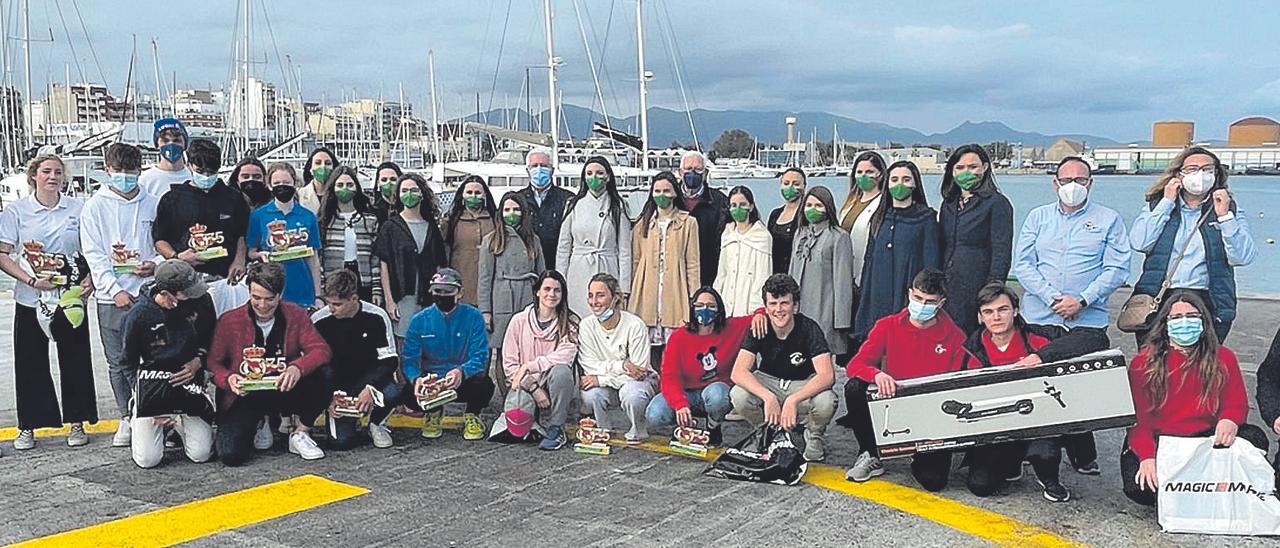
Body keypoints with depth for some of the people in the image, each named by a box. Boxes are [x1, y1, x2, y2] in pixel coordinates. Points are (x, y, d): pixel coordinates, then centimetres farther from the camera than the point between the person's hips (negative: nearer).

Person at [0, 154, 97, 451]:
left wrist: (91, 279, -8)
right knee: (30, 362, 4)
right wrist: (32, 281, -15)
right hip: (30, 300, 0)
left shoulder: (78, 208, 2)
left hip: (71, 297, 0)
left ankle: (77, 423, 16)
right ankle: (28, 427, 16)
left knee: (75, 361, 4)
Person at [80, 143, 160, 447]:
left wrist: (155, 265, -11)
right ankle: (127, 418, 16)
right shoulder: (95, 207, 6)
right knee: (118, 362, 6)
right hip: (111, 296, 1)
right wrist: (115, 290, -9)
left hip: (147, 293, 0)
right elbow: (93, 255, 1)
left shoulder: (153, 204, 9)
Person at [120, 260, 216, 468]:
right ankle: (134, 421, 26)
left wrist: (199, 361, -7)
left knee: (201, 454, -6)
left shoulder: (201, 300, -9)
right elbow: (128, 363, -1)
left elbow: (212, 336, 11)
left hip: (189, 379, 2)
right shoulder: (138, 316, -15)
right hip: (152, 382, -2)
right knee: (148, 459, -7)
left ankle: (179, 422, 26)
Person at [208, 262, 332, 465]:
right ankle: (257, 426, 16)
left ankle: (300, 433, -3)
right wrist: (228, 379, -25)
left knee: (322, 377, -28)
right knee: (231, 455, -23)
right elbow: (213, 363, -2)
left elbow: (321, 350, -12)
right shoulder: (229, 321, -6)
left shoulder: (295, 315, -4)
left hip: (285, 391, 1)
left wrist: (298, 368, -33)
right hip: (245, 396, -1)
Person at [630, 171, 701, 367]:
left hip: (675, 293, -2)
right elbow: (635, 261, 12)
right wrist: (632, 293, 5)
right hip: (647, 294, 2)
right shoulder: (643, 223, 13)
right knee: (649, 344, -2)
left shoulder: (688, 223, 6)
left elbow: (693, 263, 3)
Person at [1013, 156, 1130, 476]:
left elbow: (1116, 269, 0)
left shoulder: (1109, 220, 7)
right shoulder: (1038, 217, 13)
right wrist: (1052, 298, -8)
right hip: (1038, 320, 3)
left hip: (1088, 322, -2)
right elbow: (1022, 263, 5)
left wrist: (1082, 301, -12)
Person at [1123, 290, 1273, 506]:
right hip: (1157, 443, -3)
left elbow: (1237, 404, 6)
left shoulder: (1223, 359, 8)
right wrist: (1147, 457, -24)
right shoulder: (1143, 363, -1)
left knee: (1255, 438, -25)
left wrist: (1229, 421, -20)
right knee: (1139, 487, -31)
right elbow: (1138, 418, -7)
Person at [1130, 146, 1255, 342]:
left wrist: (1224, 216, -6)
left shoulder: (1229, 209, 13)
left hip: (1207, 301, 0)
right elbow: (1139, 243, -5)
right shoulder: (1158, 205, 14)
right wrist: (1166, 203, -2)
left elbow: (1243, 257, 0)